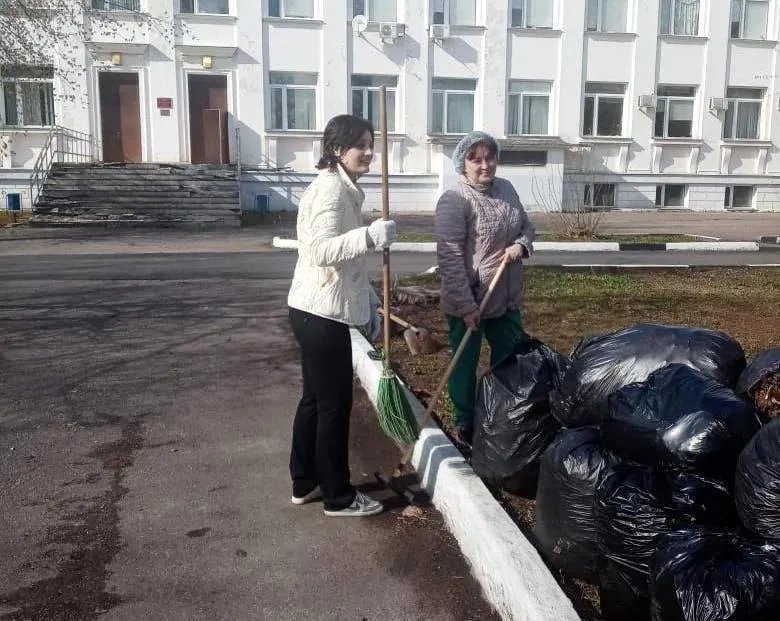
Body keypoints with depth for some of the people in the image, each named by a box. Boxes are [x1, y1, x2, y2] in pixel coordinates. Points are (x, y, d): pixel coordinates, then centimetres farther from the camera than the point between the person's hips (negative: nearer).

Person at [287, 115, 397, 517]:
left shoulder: (344, 190, 16)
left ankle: (305, 483, 29)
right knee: (335, 403, 0)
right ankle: (338, 496, 13)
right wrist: (369, 236, -39)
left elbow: (349, 260, 20)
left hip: (318, 311, 10)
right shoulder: (330, 189, -16)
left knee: (315, 398, 17)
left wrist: (370, 308, 20)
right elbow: (322, 250, -29)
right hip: (321, 313, -10)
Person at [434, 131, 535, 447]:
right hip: (467, 302, -7)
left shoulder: (506, 188, 5)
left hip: (506, 298, 7)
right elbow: (450, 258, -22)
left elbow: (526, 226, 18)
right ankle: (465, 423, 28)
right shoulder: (454, 201, -17)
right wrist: (466, 306, -25)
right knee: (465, 364, 10)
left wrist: (521, 245, -7)